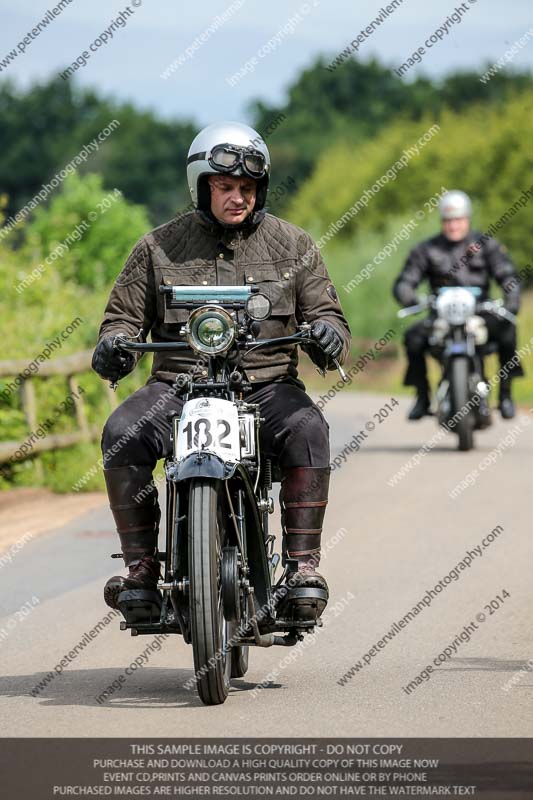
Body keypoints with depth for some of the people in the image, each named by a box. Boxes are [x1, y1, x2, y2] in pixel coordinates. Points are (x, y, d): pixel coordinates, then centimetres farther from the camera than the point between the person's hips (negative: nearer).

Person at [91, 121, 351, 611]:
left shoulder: (291, 244, 9)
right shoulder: (160, 247, 9)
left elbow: (326, 311, 9)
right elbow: (125, 313, 12)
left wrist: (326, 334, -16)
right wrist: (114, 344, -11)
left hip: (267, 383, 0)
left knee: (308, 430, -33)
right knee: (121, 434, -28)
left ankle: (303, 563, -26)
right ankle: (141, 563, -19)